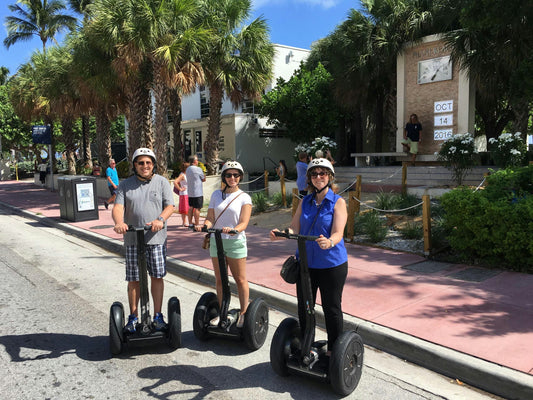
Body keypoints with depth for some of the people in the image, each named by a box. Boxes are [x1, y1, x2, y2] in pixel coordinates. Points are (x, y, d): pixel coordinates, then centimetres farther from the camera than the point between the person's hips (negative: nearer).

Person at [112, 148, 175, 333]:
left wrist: (160, 219, -22)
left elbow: (170, 206, -2)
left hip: (156, 238, 0)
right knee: (134, 280, 7)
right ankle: (133, 316, 22)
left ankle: (158, 316, 18)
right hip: (132, 239, 1)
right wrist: (119, 222, -25)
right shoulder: (125, 184, 8)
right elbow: (118, 207, -4)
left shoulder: (162, 182, 6)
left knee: (157, 276, 5)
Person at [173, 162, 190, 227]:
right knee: (184, 209, -2)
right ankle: (184, 222, 4)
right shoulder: (182, 175, -14)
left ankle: (189, 221, 19)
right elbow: (175, 182, -27)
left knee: (189, 209, 12)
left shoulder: (187, 174, 12)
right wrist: (180, 189, -19)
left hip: (189, 194, 9)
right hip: (184, 194, -9)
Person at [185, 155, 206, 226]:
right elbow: (204, 179, -3)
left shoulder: (187, 169, 11)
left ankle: (190, 222, 17)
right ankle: (197, 224, -2)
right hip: (197, 193, -7)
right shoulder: (198, 169, -12)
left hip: (190, 192, 7)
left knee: (191, 207, 13)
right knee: (197, 208, -4)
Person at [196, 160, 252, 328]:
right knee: (220, 280, 12)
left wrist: (233, 230, -31)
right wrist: (205, 226, -18)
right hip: (216, 241, 4)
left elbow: (244, 223, -11)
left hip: (236, 242, -4)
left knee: (240, 279, 3)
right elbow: (210, 218, 4)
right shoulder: (216, 194, 8)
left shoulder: (244, 197, -3)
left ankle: (244, 313, 17)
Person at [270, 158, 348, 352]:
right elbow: (294, 229, 1)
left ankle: (334, 351, 25)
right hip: (306, 262, 4)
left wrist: (329, 242, -38)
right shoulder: (304, 202, 8)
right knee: (304, 307, 13)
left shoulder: (338, 202, -5)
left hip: (332, 263, -4)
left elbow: (338, 233, -16)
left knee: (332, 308, 6)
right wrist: (280, 234, -20)